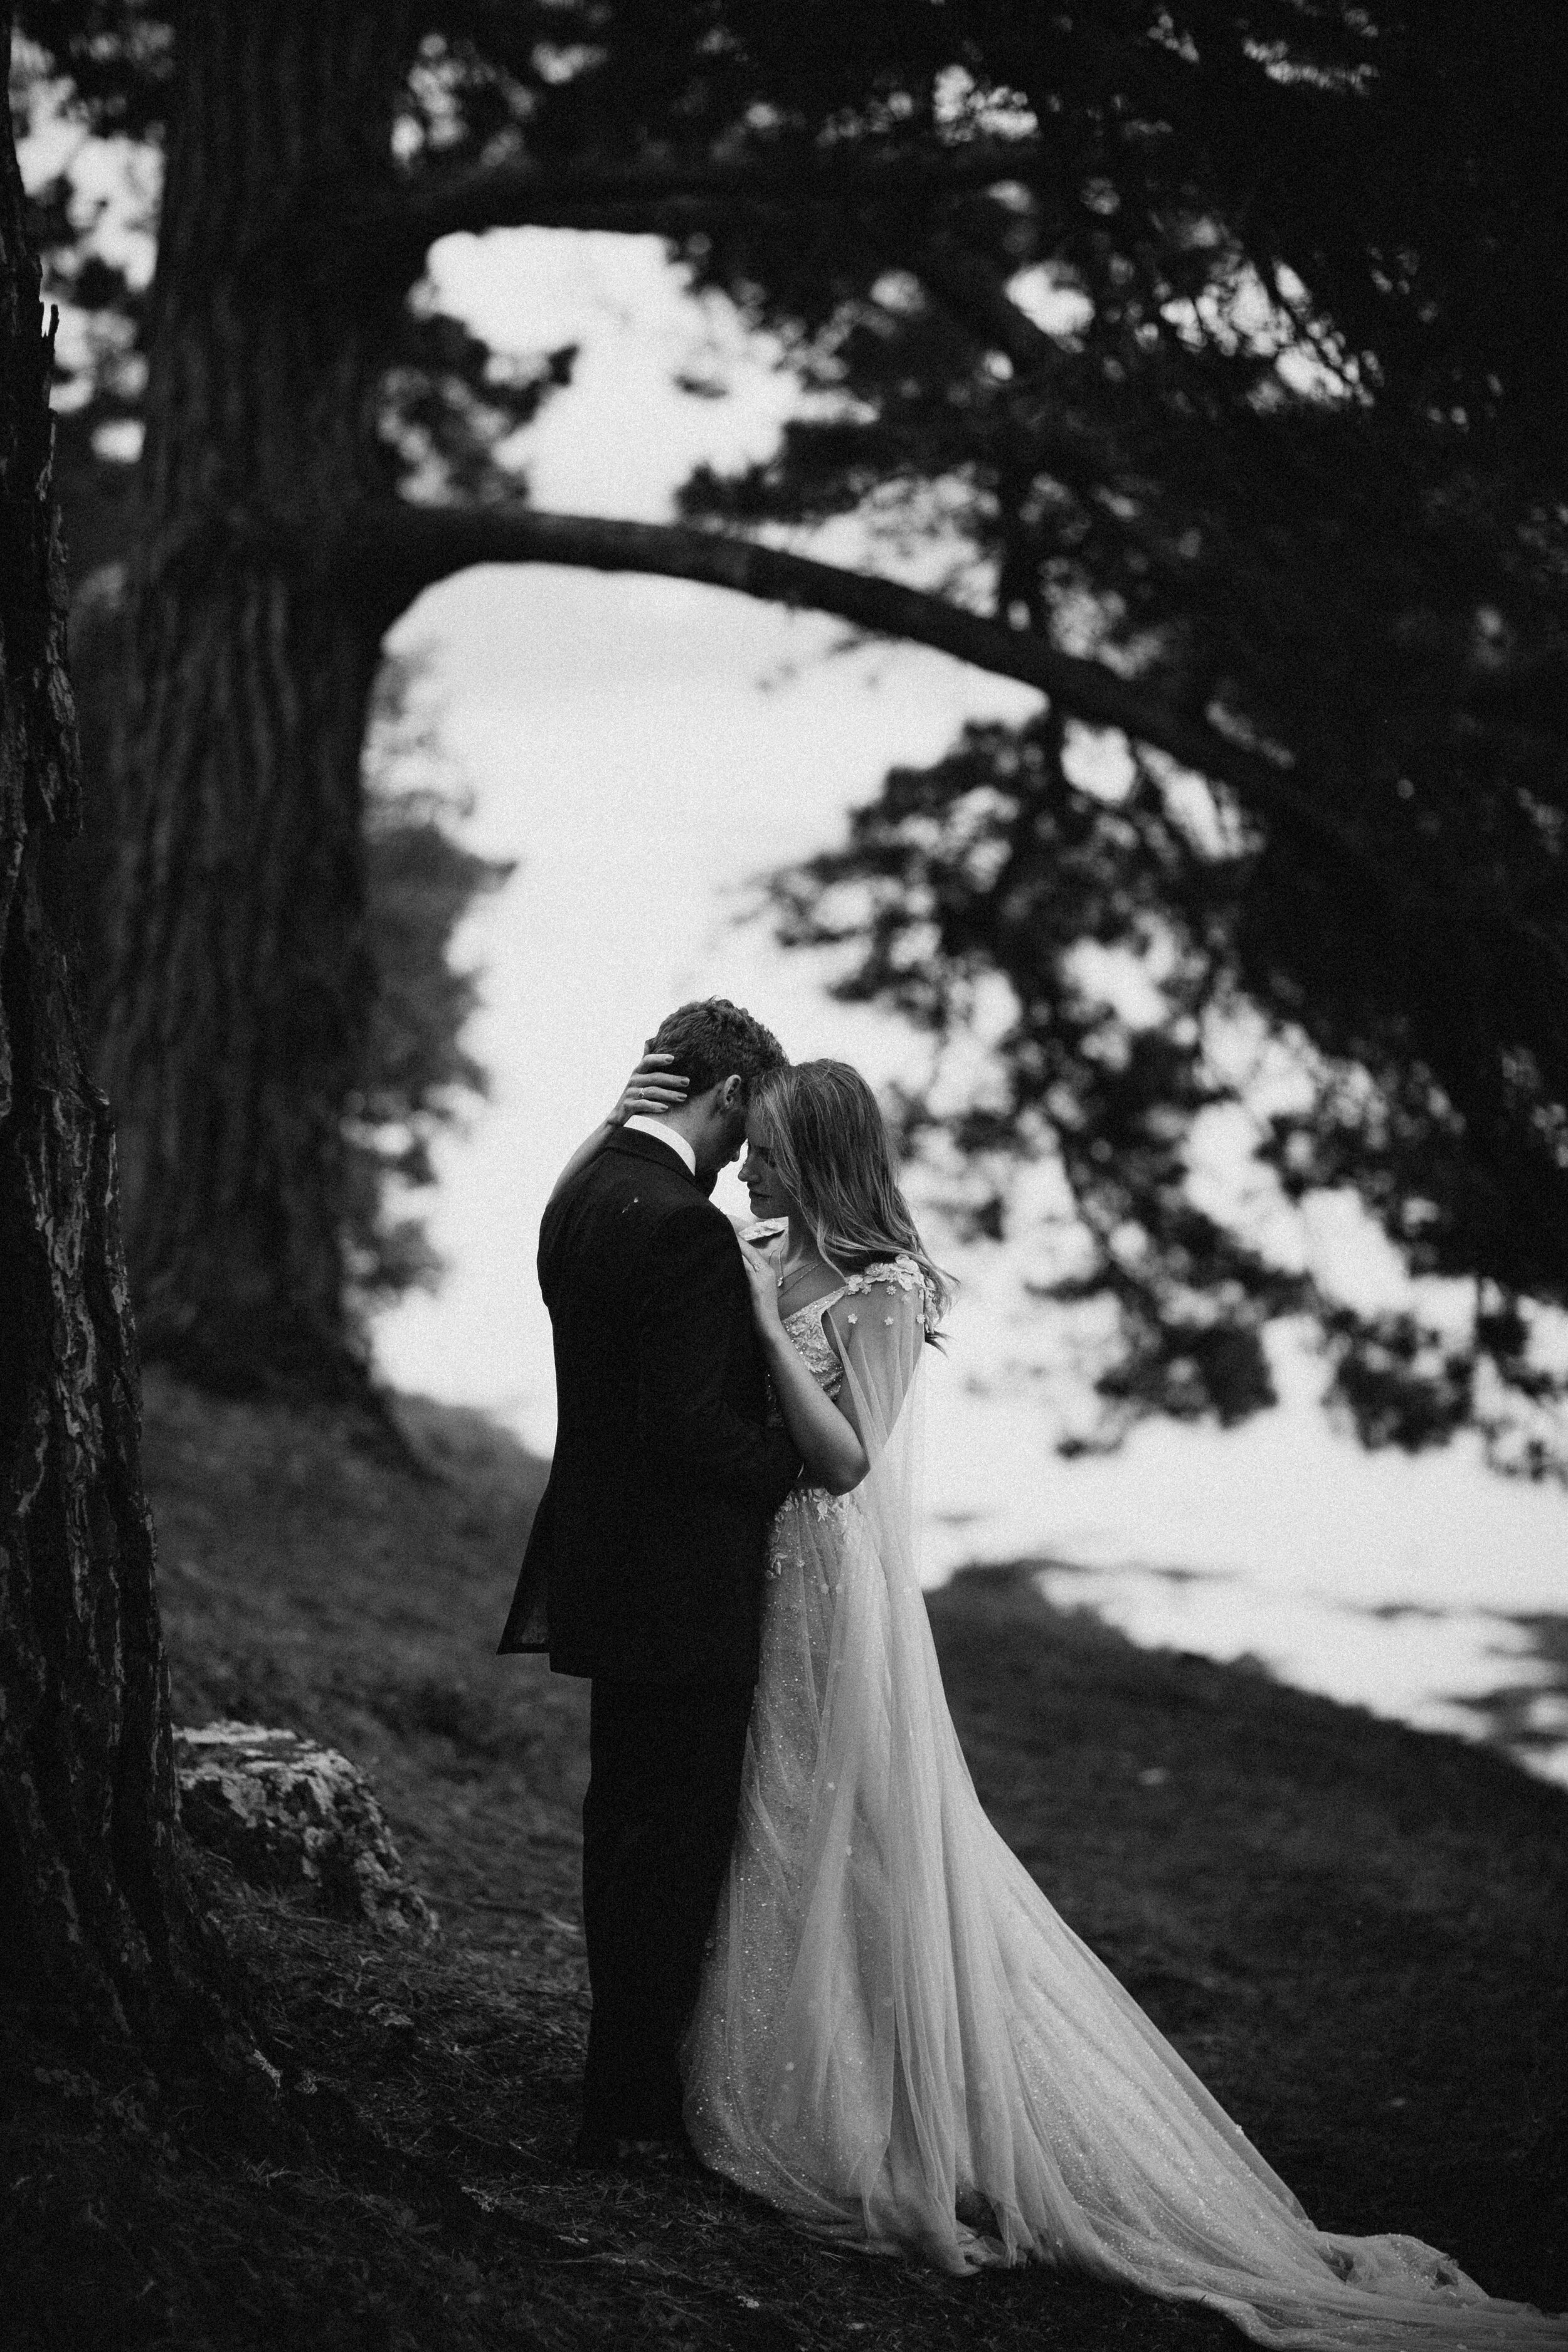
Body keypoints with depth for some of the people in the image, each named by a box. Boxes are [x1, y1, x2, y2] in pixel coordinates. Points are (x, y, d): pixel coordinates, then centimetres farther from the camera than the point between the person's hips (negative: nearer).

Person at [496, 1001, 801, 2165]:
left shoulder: (586, 1192, 6)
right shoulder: (687, 1229, -23)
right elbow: (691, 1427, -26)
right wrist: (799, 1459, -11)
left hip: (606, 1570, 10)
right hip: (680, 1587, -10)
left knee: (625, 1820, 20)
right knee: (678, 1839, 0)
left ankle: (627, 2060, 33)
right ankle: (632, 2111, 7)